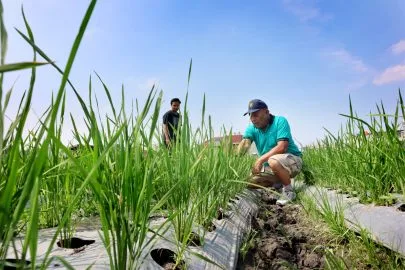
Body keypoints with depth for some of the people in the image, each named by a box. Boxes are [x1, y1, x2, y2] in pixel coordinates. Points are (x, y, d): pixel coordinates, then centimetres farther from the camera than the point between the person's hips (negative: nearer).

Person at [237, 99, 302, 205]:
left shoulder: (280, 121, -16)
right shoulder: (252, 128, -2)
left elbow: (282, 147, -27)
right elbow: (244, 144, -20)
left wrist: (260, 160, -32)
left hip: (293, 159, -6)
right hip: (269, 166, 7)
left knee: (273, 161, -37)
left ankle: (289, 191, -12)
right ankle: (278, 183, 18)